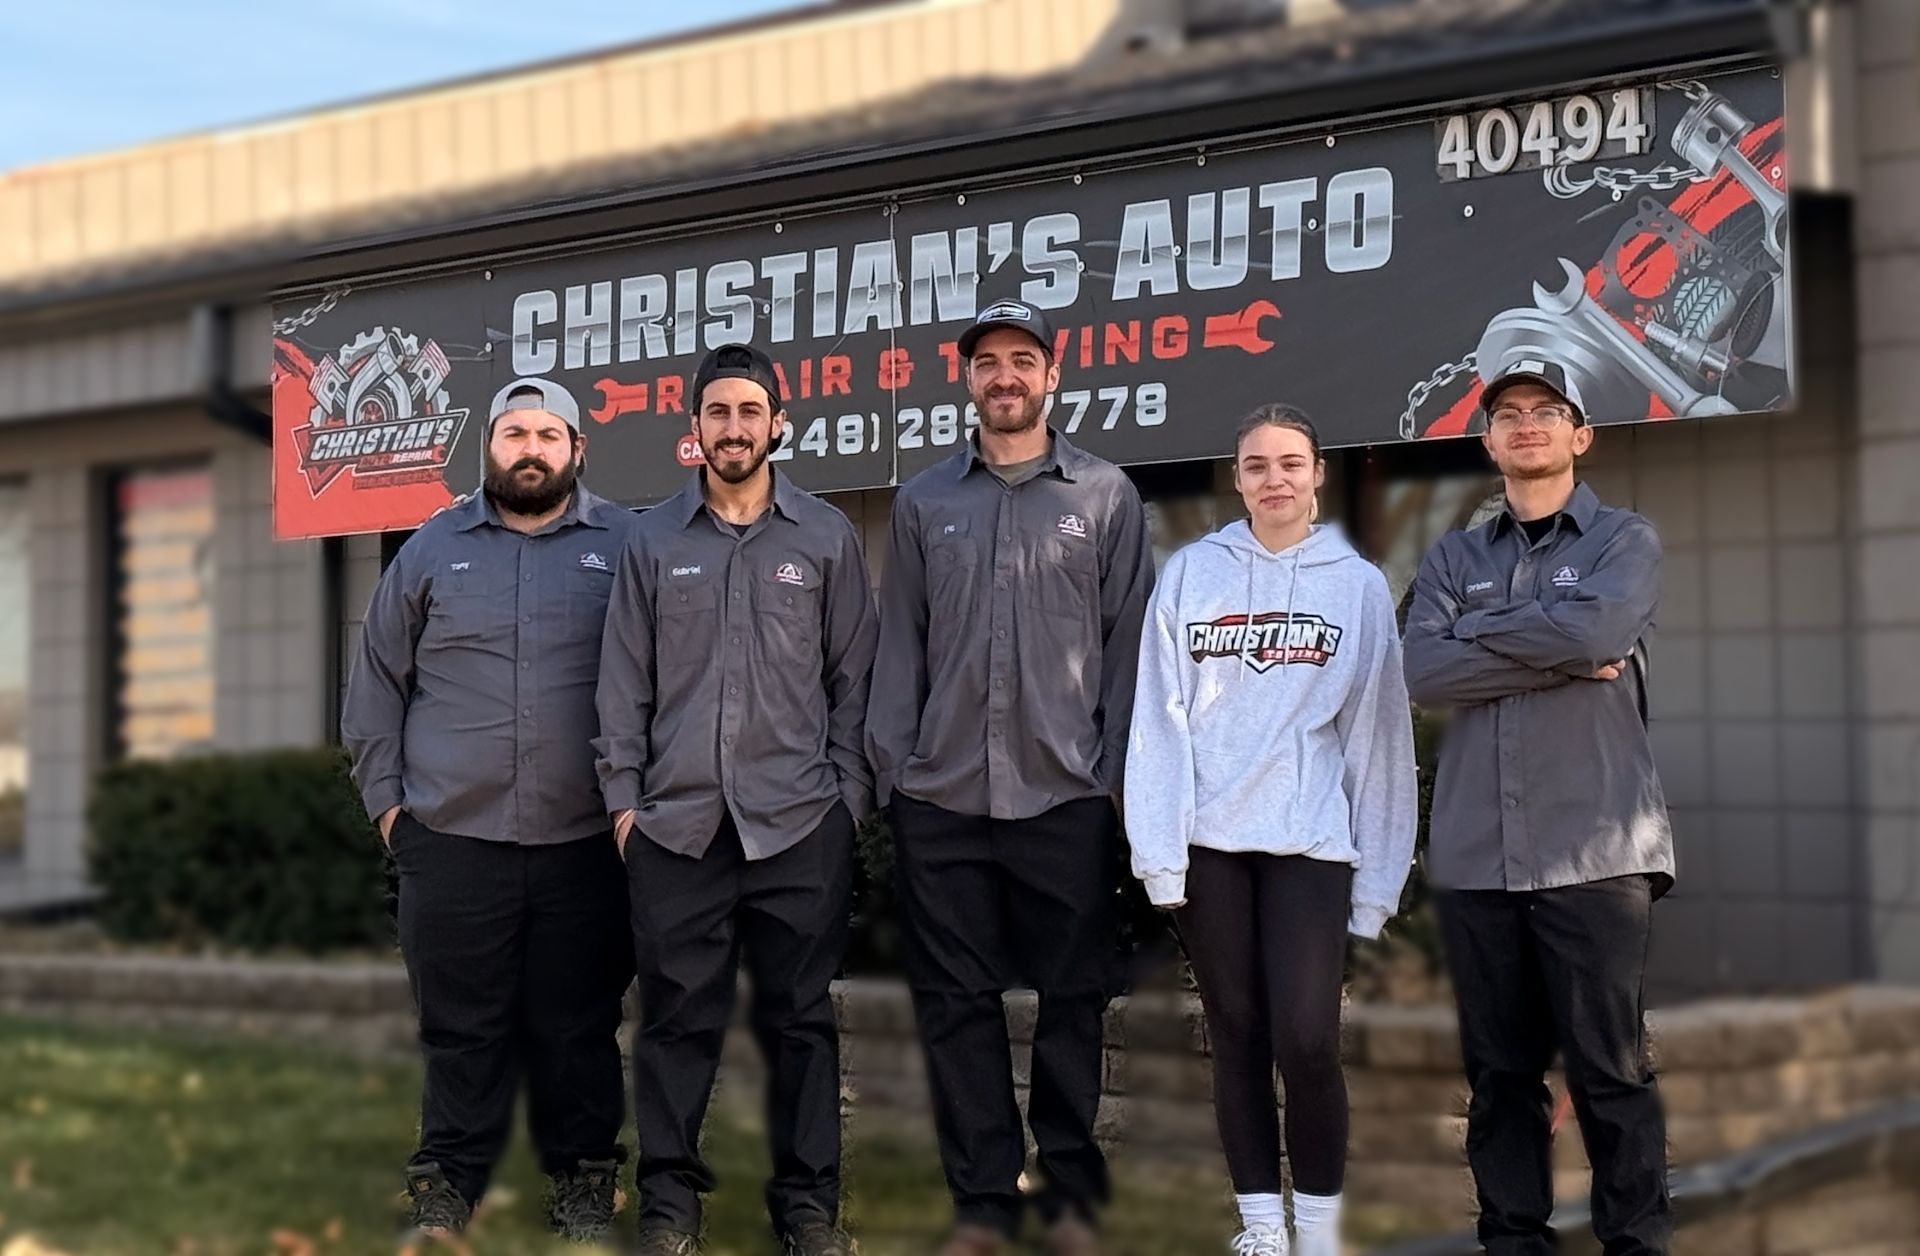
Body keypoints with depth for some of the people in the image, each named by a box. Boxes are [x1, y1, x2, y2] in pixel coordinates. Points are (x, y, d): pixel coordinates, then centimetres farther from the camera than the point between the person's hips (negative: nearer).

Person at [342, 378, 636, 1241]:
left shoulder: (626, 547, 5)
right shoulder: (433, 550, 10)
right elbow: (378, 684, 13)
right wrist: (386, 799, 7)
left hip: (584, 843, -1)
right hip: (452, 837, 1)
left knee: (578, 1026, 6)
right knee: (461, 1026, 5)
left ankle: (582, 1182, 18)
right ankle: (447, 1183, 16)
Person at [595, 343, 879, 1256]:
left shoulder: (827, 537, 6)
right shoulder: (652, 542, 8)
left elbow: (853, 678, 6)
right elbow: (624, 684, 8)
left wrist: (850, 796, 1)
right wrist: (623, 798, 2)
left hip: (799, 822, -1)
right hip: (675, 821, 1)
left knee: (800, 1017, 4)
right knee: (677, 1016, 3)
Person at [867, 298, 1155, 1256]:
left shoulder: (1106, 496, 5)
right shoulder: (924, 501, 11)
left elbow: (1127, 639, 3)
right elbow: (899, 641, 10)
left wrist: (1118, 767, -2)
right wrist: (891, 763, 3)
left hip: (1066, 796, -2)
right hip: (941, 798, 2)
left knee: (1072, 1000, 4)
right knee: (955, 1004, 5)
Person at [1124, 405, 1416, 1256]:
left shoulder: (1359, 586, 5)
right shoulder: (1191, 574, 6)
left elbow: (1377, 733, 4)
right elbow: (1161, 716, 2)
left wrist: (1376, 873, 1)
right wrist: (1158, 849, -4)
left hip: (1311, 843, -1)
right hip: (1209, 841, 1)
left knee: (1306, 1041, -10)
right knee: (1237, 1037, 7)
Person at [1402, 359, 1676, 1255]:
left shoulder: (1624, 542, 7)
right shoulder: (1453, 559, 15)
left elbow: (1594, 628, -15)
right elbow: (1425, 671, -3)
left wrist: (1477, 632, -2)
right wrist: (1567, 662, -9)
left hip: (1593, 851, -3)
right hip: (1475, 853, 3)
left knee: (1609, 1068, -2)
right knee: (1499, 1069, 7)